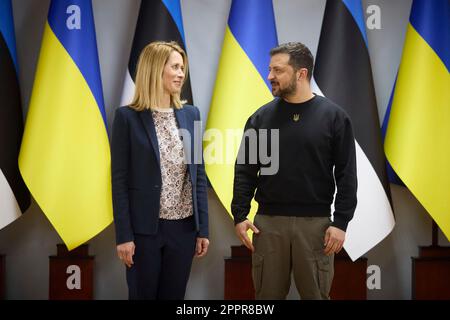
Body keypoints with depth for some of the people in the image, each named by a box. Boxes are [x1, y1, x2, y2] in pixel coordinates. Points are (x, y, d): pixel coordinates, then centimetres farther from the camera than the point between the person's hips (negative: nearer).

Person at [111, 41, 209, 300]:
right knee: (142, 295, 7)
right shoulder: (128, 117, -6)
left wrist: (203, 228, 6)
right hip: (145, 228, -4)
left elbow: (199, 175, 8)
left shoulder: (190, 114, 6)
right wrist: (124, 235, -10)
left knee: (175, 295, 12)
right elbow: (119, 180, -6)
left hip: (184, 227, 4)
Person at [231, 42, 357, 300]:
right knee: (268, 294, 8)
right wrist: (240, 215, -2)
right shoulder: (261, 117, 4)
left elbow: (346, 175, -2)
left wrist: (341, 222, -8)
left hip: (315, 223, -1)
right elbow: (245, 172, 6)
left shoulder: (334, 116, -1)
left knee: (316, 294, 7)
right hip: (268, 222, 2)